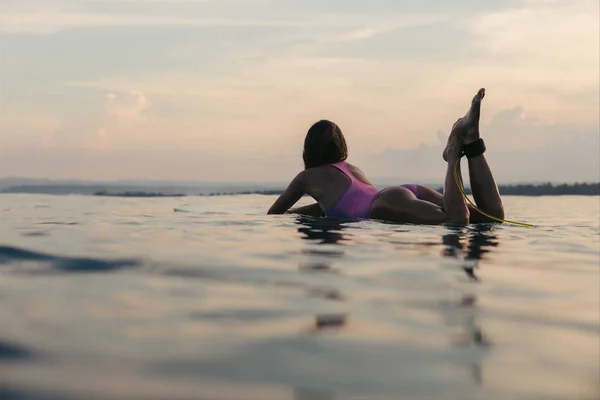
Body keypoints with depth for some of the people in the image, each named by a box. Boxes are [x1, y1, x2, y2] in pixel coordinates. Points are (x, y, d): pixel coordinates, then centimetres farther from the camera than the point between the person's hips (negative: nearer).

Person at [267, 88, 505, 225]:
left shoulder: (307, 177, 23)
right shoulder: (352, 169, 41)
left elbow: (273, 213, 34)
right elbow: (337, 202, 58)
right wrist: (295, 212, 63)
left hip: (390, 202, -7)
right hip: (412, 193, 7)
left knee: (457, 221, -32)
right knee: (494, 215, -8)